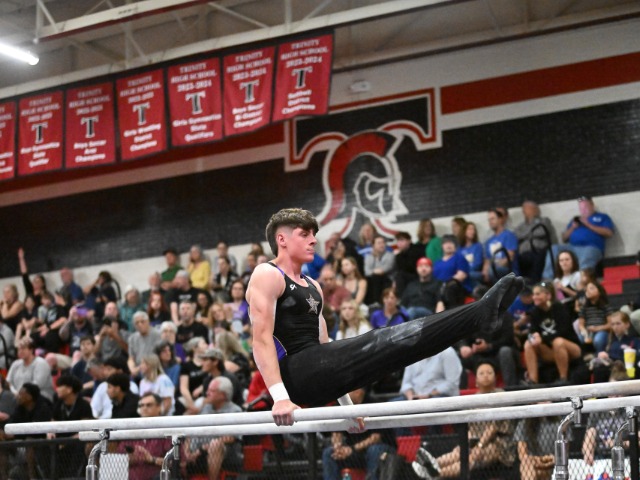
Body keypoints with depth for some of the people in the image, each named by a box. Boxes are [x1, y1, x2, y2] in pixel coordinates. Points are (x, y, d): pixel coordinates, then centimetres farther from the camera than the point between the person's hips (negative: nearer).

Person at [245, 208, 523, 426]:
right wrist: (279, 397, -26)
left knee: (390, 342, -5)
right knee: (382, 343, -18)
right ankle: (481, 314, -24)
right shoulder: (266, 276, -4)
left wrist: (345, 402, 21)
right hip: (295, 373, -9)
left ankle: (482, 313, -11)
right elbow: (262, 338, -15)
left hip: (317, 375, 9)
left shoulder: (312, 287, 24)